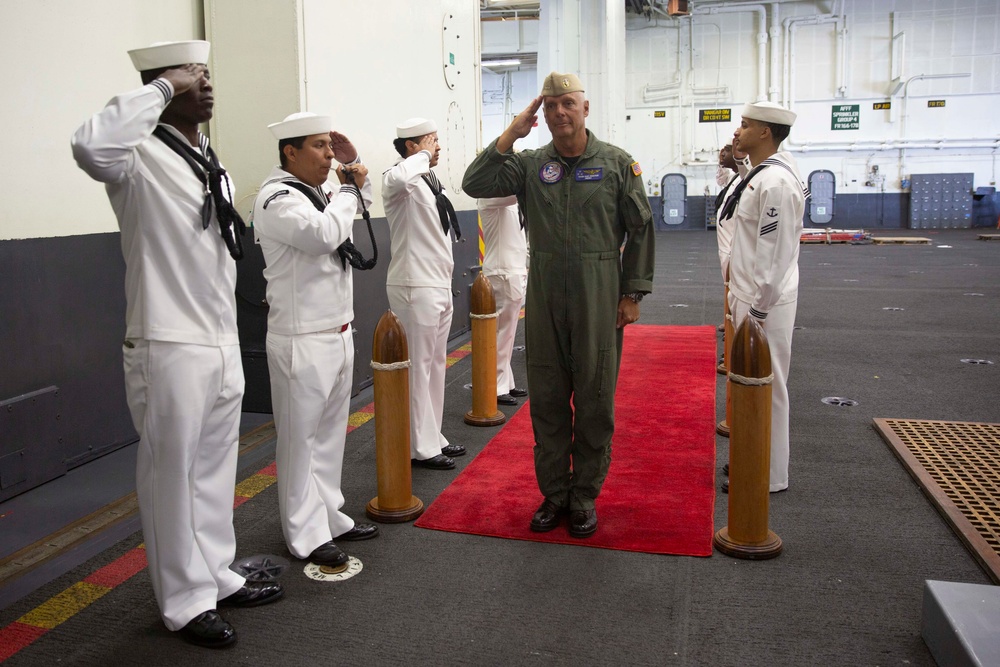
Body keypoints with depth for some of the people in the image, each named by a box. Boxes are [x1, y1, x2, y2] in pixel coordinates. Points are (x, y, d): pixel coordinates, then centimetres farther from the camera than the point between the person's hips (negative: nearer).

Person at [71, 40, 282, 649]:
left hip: (223, 348, 8)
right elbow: (92, 146, -37)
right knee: (172, 476, 6)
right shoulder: (141, 158, -11)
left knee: (215, 470, 17)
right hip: (170, 349, -8)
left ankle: (217, 575, 33)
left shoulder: (214, 167, 13)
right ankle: (186, 601, 21)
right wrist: (161, 90, -24)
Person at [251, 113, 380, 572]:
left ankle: (330, 517, 29)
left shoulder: (317, 194, 14)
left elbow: (363, 206, 32)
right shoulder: (278, 199, -13)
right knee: (300, 439, 1)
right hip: (302, 342, -9)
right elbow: (325, 234, -29)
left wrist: (357, 168, 14)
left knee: (330, 434, 16)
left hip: (338, 334, 9)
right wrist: (349, 187, -13)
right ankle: (305, 536, 12)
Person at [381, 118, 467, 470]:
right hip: (415, 287, -9)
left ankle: (432, 438, 26)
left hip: (440, 285, 9)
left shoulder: (429, 180, 16)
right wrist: (424, 155, -20)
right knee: (418, 368, -2)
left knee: (435, 365, 15)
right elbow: (400, 176, -39)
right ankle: (420, 447, 7)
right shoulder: (398, 180, -11)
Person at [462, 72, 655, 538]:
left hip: (598, 297, -2)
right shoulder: (530, 164, 7)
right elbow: (476, 184, -4)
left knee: (594, 399, 5)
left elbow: (640, 230, 2)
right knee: (547, 398, 9)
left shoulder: (616, 163, 2)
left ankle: (584, 496, 20)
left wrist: (632, 294, -2)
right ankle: (554, 493, 24)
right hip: (544, 295, 2)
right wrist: (510, 134, -7)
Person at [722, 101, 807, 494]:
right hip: (749, 296, 10)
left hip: (765, 304, -10)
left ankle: (770, 477, 14)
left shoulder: (776, 181, -19)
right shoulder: (760, 175, 12)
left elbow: (774, 253, -22)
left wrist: (758, 311, -20)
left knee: (766, 390, 1)